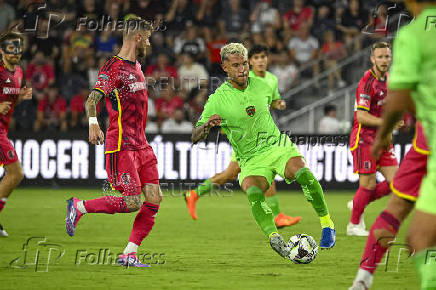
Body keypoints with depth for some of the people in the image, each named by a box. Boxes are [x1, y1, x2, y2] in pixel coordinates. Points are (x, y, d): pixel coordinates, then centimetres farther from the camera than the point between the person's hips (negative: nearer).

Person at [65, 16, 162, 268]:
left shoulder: (136, 66, 17)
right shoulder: (114, 67, -11)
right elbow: (93, 98, -23)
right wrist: (93, 124, -40)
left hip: (141, 145, 9)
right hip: (121, 146, -9)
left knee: (154, 200, -1)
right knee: (132, 202, -14)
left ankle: (129, 254, 3)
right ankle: (79, 207, 5)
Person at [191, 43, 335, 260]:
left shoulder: (260, 85, 6)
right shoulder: (217, 100, -6)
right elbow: (195, 137, -7)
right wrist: (207, 124, -24)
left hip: (277, 145, 2)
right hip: (250, 159, -2)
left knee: (302, 172, -28)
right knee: (253, 193, -33)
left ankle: (326, 223, -14)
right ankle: (274, 238, -45)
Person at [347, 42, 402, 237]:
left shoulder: (388, 79, 10)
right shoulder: (367, 82, -16)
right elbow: (361, 117, -21)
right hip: (364, 138, -8)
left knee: (395, 181, 0)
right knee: (368, 184, -6)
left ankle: (359, 205, 20)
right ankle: (354, 225, 12)